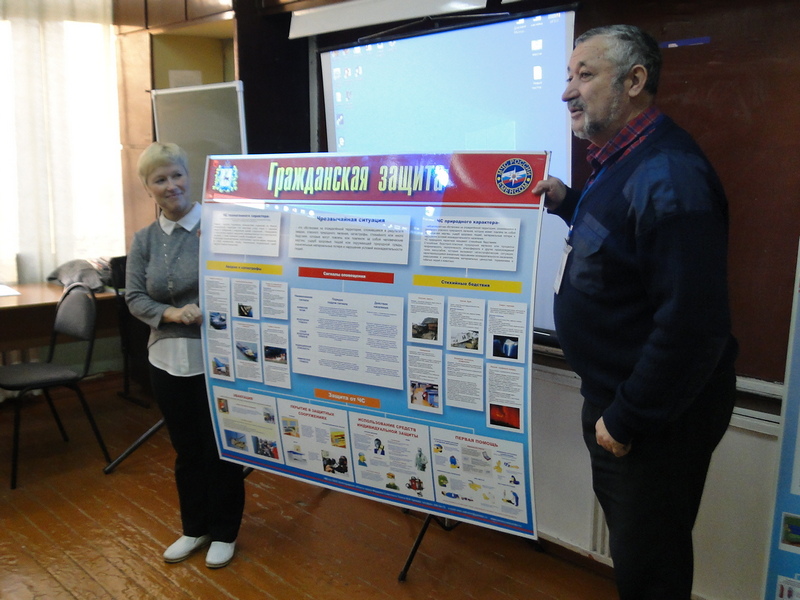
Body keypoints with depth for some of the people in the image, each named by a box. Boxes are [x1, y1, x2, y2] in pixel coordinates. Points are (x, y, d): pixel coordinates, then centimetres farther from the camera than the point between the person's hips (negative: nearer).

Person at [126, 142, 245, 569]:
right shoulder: (144, 240, 6)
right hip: (168, 358, 5)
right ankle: (194, 528, 34)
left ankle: (224, 532, 26)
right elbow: (134, 298, 0)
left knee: (220, 448, 8)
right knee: (185, 448, 16)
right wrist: (171, 314, -17)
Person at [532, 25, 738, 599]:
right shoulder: (621, 159, 7)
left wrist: (626, 419, -21)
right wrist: (568, 203, 7)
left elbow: (691, 323, -30)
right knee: (627, 531, 26)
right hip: (611, 390, 10)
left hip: (658, 419, -10)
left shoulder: (668, 177, -26)